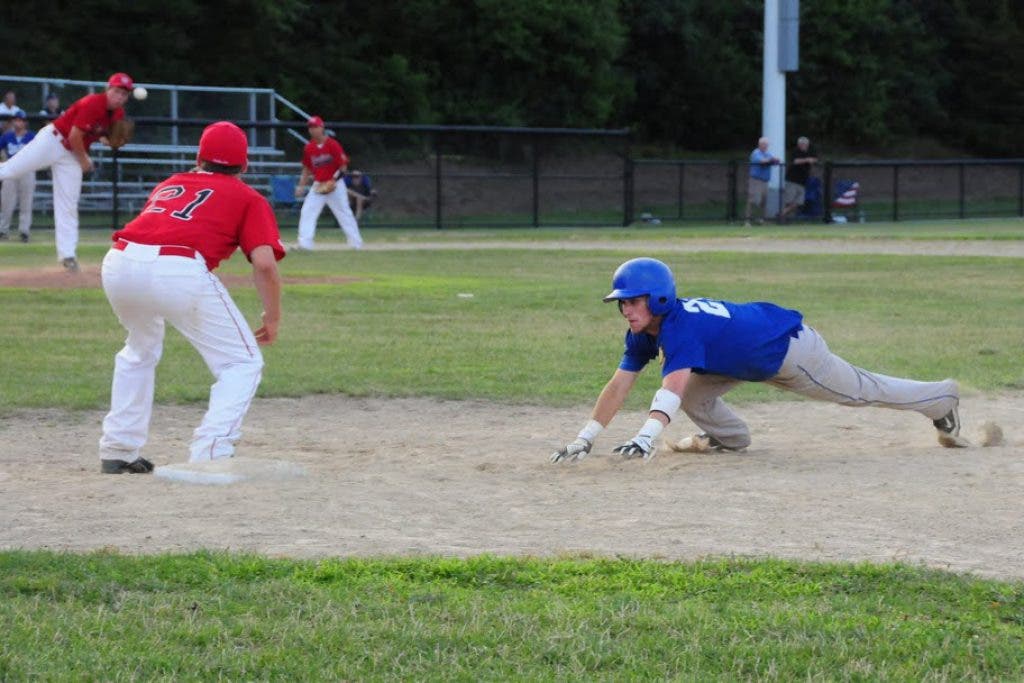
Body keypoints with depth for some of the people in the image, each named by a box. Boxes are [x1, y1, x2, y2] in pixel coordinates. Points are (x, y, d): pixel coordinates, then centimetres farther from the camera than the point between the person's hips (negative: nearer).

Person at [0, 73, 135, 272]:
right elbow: (74, 136, -22)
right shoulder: (92, 104, -22)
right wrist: (84, 161, -8)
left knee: (68, 206, 4)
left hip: (73, 155, 7)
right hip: (53, 141, -7)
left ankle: (67, 254, 5)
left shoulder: (118, 114, 2)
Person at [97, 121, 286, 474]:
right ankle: (209, 454, -6)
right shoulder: (249, 198, 20)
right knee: (242, 362, 10)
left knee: (141, 348, 34)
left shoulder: (169, 184, 33)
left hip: (118, 263, 5)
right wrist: (272, 318, 15)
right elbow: (265, 263, 5)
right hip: (178, 271, -5)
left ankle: (118, 450, 32)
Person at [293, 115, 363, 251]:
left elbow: (343, 166, -10)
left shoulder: (332, 145, -12)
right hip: (318, 186, 5)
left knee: (344, 213, 0)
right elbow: (307, 169, 13)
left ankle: (356, 243, 10)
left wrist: (334, 180, -22)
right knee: (307, 212, -9)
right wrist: (301, 186, 5)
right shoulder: (309, 148, 3)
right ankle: (304, 243, -11)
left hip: (335, 185, -5)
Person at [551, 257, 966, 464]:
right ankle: (728, 436, 22)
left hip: (789, 347, -8)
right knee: (693, 397, -4)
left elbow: (672, 387, -50)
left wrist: (647, 436, -62)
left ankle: (941, 398, 30)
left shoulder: (681, 325, -36)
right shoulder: (644, 332, -10)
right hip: (757, 353, 8)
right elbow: (618, 386, -12)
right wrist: (584, 439, -20)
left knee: (861, 390, 9)